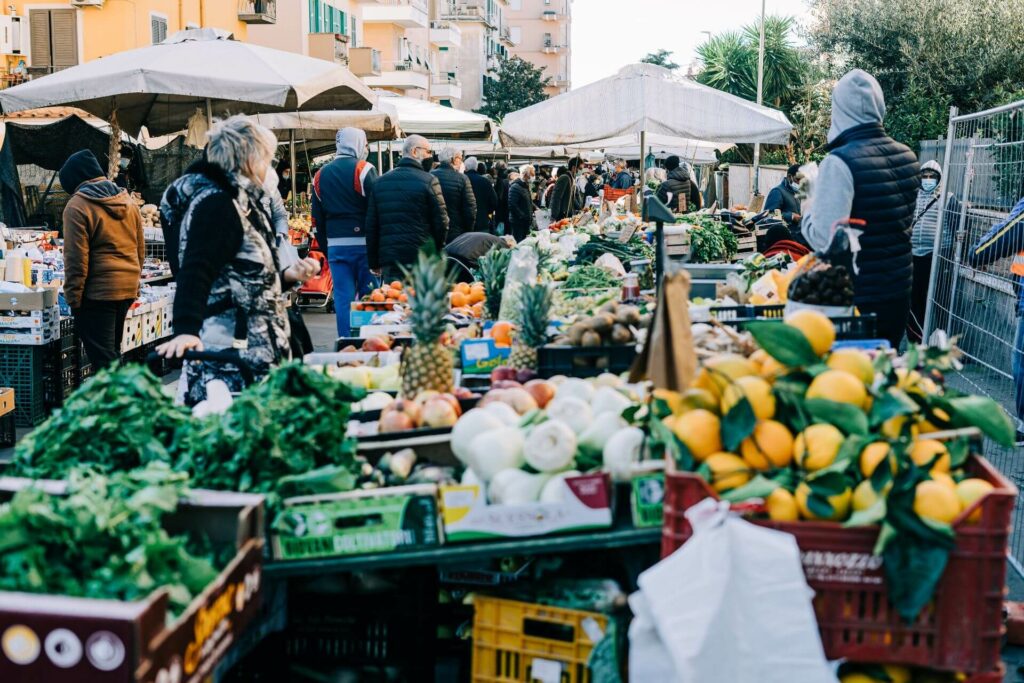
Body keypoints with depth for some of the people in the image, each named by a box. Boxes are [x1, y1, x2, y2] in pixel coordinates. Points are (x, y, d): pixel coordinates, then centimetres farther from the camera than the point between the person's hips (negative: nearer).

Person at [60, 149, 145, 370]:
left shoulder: (77, 206, -11)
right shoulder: (128, 202, 11)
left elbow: (76, 258, -13)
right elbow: (140, 249, 15)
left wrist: (73, 297, -8)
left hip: (97, 291, -7)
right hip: (128, 288, 7)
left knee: (103, 358, -3)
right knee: (112, 352, 18)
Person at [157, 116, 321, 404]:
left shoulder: (240, 202, 19)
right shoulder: (215, 203, -13)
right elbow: (194, 273, -27)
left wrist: (288, 275, 14)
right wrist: (186, 330, -39)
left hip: (254, 350, 10)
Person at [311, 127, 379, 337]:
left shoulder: (320, 175, 12)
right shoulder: (364, 169, -6)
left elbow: (317, 218, 14)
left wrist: (326, 249, 19)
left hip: (335, 246, 4)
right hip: (363, 242, -4)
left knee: (343, 298, 6)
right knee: (370, 296, 3)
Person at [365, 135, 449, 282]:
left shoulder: (380, 182, 11)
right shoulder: (429, 181, -5)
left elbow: (371, 225, 10)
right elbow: (441, 221, -4)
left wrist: (374, 262, 15)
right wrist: (437, 251, 13)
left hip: (389, 260, 4)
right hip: (422, 259, -4)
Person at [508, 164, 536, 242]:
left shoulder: (525, 186, 15)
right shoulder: (515, 187, -16)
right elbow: (512, 205, -23)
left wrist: (531, 216, 14)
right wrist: (522, 216, -21)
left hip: (526, 222, 9)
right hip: (518, 222, -9)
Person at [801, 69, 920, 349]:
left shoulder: (840, 162, -20)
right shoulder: (907, 156, 3)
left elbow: (824, 241, -22)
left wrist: (808, 213, -3)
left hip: (857, 298, -7)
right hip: (899, 291, 7)